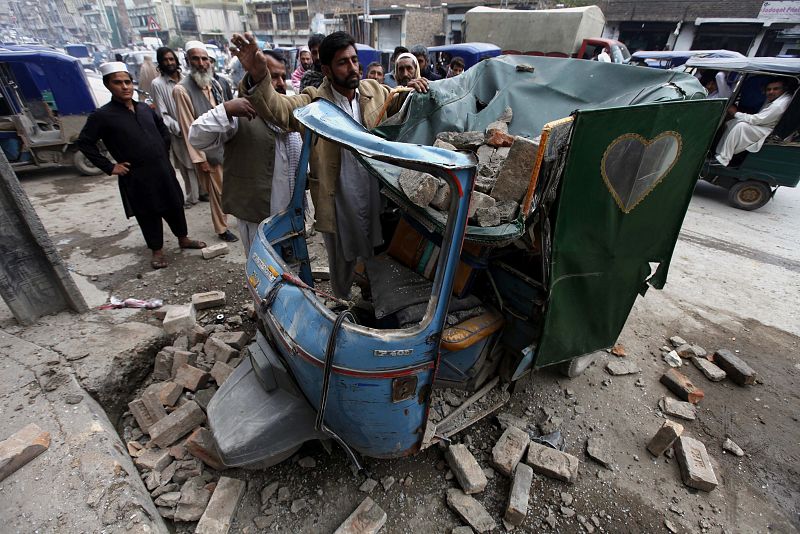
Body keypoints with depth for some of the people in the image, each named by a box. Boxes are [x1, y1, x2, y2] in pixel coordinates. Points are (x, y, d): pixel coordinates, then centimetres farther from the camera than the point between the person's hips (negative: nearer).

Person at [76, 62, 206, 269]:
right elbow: (84, 142, -5)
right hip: (136, 177, -4)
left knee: (175, 206, 12)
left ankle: (183, 239, 31)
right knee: (148, 214, 5)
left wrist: (164, 154, 14)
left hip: (163, 169, 4)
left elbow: (164, 130, 22)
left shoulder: (145, 108, 7)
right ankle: (157, 250, 19)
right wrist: (109, 167, -9)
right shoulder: (103, 115, -7)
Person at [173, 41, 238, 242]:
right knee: (218, 191, 4)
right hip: (209, 150, -5)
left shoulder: (215, 84, 6)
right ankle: (221, 228, 21)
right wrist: (199, 158, -14)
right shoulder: (182, 90, -12)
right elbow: (188, 127, -13)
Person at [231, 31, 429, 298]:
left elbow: (398, 101, 23)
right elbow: (278, 108, -28)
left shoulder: (374, 90, 4)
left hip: (376, 194, 4)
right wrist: (258, 77, -48)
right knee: (342, 262, 15)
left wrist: (411, 89, 1)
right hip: (339, 200, -4)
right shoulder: (314, 101, -10)